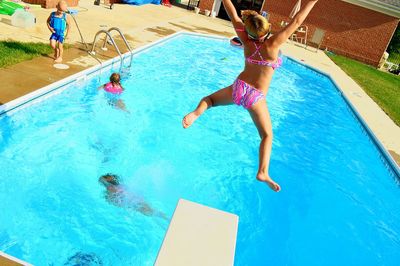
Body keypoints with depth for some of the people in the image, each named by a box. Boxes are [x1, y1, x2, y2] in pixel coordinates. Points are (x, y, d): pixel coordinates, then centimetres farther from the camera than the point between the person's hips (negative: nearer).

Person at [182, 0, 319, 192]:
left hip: (239, 88, 3)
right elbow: (296, 21, -11)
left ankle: (196, 113, -9)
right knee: (267, 135, 12)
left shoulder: (247, 41, -5)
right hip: (256, 97, -2)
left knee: (209, 99, 26)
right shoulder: (273, 45, -14)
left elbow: (233, 15, 3)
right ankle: (263, 173, -1)